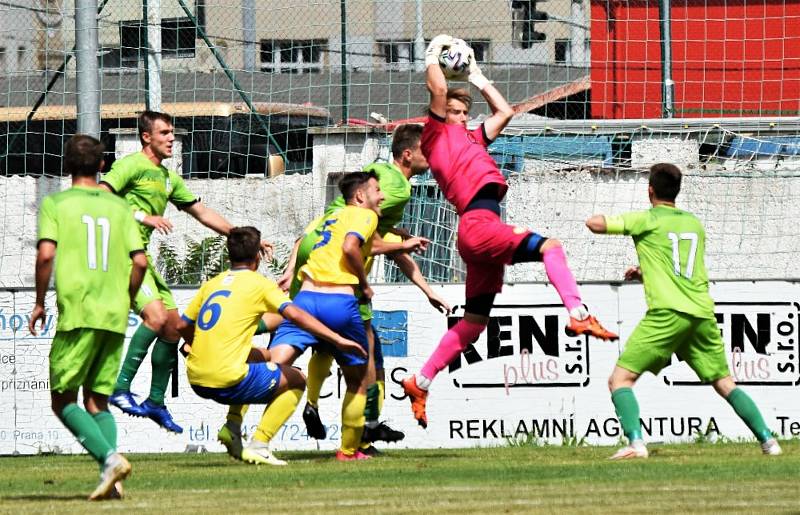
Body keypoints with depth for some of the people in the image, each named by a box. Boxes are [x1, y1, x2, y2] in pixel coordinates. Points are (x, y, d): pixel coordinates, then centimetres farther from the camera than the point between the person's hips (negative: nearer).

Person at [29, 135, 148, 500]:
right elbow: (139, 261, 5)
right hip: (115, 318, 4)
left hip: (77, 315, -4)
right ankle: (110, 480, -5)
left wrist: (39, 303, 1)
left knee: (63, 400, 3)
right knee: (97, 401, 12)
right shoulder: (118, 207, 12)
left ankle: (109, 458, -19)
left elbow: (46, 254, -11)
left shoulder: (55, 203, 2)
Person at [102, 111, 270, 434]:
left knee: (173, 325, 8)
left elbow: (202, 212, 27)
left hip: (142, 256, 9)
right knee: (156, 315, -24)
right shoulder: (132, 165, -7)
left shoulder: (168, 177, 20)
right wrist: (142, 216, -25)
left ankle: (156, 402, 18)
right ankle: (121, 388, -20)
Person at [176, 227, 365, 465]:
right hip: (228, 382, -7)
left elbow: (182, 326, 22)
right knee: (296, 381, 13)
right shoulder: (259, 284, 0)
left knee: (257, 356, 34)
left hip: (196, 381, 7)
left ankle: (233, 428, 21)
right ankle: (258, 446, 0)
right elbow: (295, 315, -13)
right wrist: (337, 339, -13)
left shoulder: (211, 284, 16)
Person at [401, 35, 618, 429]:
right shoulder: (437, 135, 4)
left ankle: (420, 383, 15)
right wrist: (434, 53, 8)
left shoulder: (471, 138, 27)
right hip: (478, 223, -9)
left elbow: (504, 112, 37)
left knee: (475, 321, 11)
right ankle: (578, 315, -34)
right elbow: (438, 90, -6)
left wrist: (479, 79, 37)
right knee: (549, 246, -20)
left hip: (482, 229, 9)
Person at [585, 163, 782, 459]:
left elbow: (594, 223, -3)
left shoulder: (646, 220, 1)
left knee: (620, 379, -5)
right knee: (724, 382, 17)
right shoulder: (694, 224, 20)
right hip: (702, 313, 6)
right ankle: (768, 441, 10)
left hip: (667, 313, -6)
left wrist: (618, 223, 19)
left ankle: (635, 443, -25)